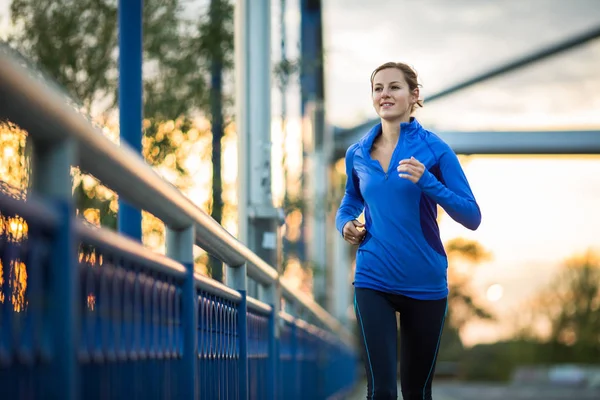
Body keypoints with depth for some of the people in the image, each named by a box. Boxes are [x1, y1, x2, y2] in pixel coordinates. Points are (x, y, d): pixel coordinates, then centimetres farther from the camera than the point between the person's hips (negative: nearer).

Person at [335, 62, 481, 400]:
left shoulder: (433, 149, -6)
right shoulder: (358, 154, 4)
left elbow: (472, 217, -10)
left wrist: (427, 182, -24)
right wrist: (346, 224, 1)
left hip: (425, 284, -1)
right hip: (374, 282, 1)